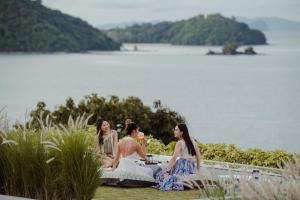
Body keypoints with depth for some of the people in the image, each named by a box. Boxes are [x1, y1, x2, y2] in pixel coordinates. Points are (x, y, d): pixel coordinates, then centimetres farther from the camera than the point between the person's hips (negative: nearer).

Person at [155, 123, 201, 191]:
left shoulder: (180, 143, -7)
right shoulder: (192, 142, 12)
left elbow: (174, 158, -14)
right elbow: (198, 156, 15)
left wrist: (167, 171, -14)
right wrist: (198, 169, 24)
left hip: (183, 166, -7)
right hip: (192, 167, 7)